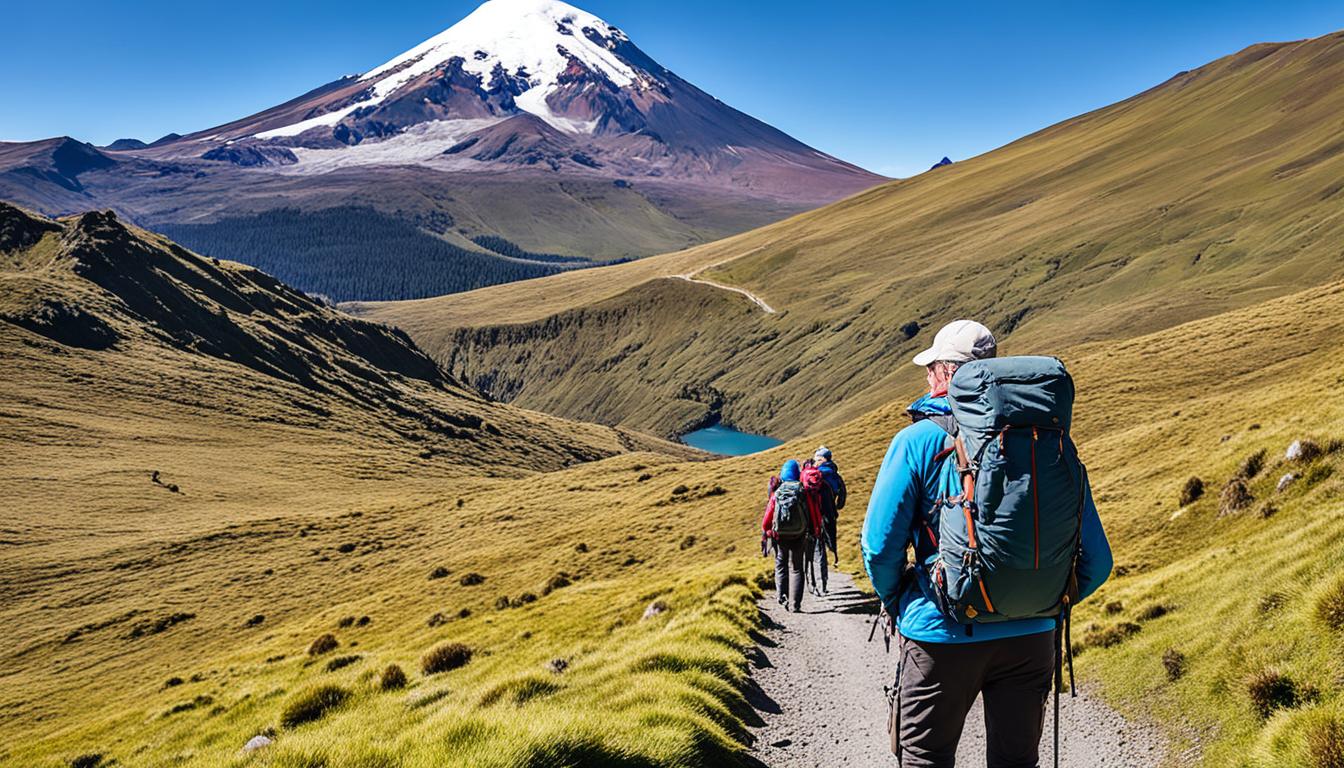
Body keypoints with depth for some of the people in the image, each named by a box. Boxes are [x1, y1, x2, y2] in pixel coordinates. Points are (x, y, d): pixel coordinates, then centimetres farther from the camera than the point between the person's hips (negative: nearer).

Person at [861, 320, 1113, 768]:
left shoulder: (918, 440, -9)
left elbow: (880, 545, -11)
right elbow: (1095, 559, 1)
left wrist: (896, 605, 8)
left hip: (943, 634, -3)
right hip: (1031, 636, 3)